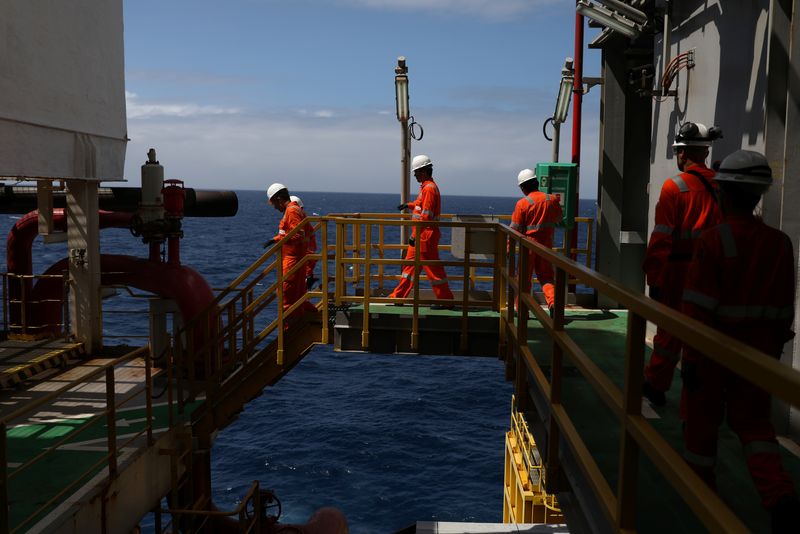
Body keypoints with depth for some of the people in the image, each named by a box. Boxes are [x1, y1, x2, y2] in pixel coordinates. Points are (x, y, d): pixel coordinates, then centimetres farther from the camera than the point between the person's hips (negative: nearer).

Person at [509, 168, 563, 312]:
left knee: (524, 277, 9)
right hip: (546, 244, 3)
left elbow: (515, 229, -9)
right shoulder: (552, 199, -1)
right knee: (546, 276, 11)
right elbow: (559, 219, 15)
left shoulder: (522, 203, -12)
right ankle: (553, 301, -10)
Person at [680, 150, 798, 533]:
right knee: (753, 421, 16)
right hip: (758, 353, 4)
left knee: (701, 419, 14)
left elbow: (698, 308, -17)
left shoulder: (712, 240, -17)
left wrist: (690, 356, -10)